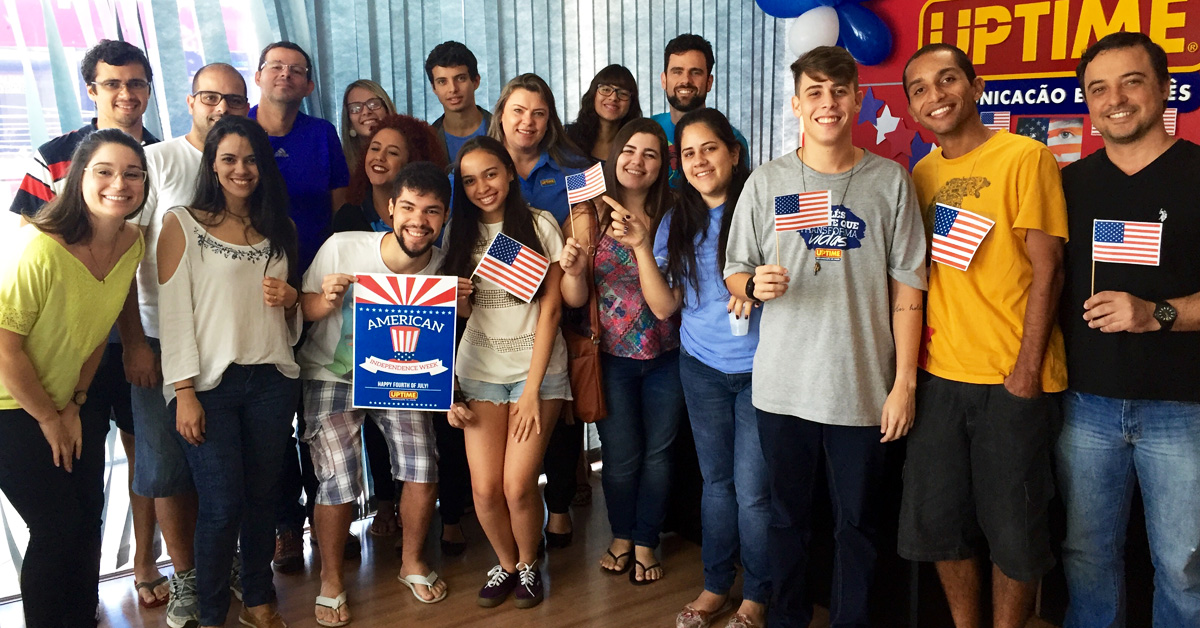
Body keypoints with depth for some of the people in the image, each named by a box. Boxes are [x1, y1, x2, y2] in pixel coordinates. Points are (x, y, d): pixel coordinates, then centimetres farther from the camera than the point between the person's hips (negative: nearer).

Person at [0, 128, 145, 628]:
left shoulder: (132, 244, -6)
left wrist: (74, 403, 4)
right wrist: (49, 418, -11)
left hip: (72, 404, 6)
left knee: (88, 519, 10)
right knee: (57, 529, -3)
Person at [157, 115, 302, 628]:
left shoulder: (280, 228, 13)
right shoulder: (182, 223, -1)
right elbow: (174, 312, -6)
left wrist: (290, 300, -2)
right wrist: (184, 393, -13)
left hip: (271, 380, 4)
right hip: (209, 385, -4)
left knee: (263, 496, 10)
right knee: (222, 506, -2)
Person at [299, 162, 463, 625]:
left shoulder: (443, 267, -14)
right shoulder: (341, 248, -22)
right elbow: (303, 310, -8)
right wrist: (328, 301, -30)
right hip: (331, 374, -2)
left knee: (424, 468, -8)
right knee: (339, 479, -13)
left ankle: (413, 563, 20)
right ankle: (331, 580, 14)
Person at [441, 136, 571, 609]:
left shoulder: (540, 225, -2)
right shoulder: (458, 234, 6)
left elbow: (550, 307, -5)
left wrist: (532, 389, -9)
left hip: (536, 369, -2)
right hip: (478, 373, 2)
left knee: (518, 486, -9)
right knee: (485, 489, -4)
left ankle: (529, 565, 20)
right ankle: (505, 564, 25)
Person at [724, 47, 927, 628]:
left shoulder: (890, 181, 1)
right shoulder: (767, 182, 3)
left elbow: (906, 289, 2)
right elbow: (734, 272, 7)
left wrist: (904, 381, -2)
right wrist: (755, 285, -16)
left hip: (862, 385, -1)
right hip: (784, 384, 1)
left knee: (857, 523, 9)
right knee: (788, 515, 14)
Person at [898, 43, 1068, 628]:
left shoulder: (1024, 157, -5)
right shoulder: (921, 174, 11)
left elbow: (1046, 269, -9)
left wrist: (1027, 369, -14)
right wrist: (909, 351, 7)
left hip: (1012, 380, -5)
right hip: (939, 375, 5)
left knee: (1013, 529, 4)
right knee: (936, 519, 11)